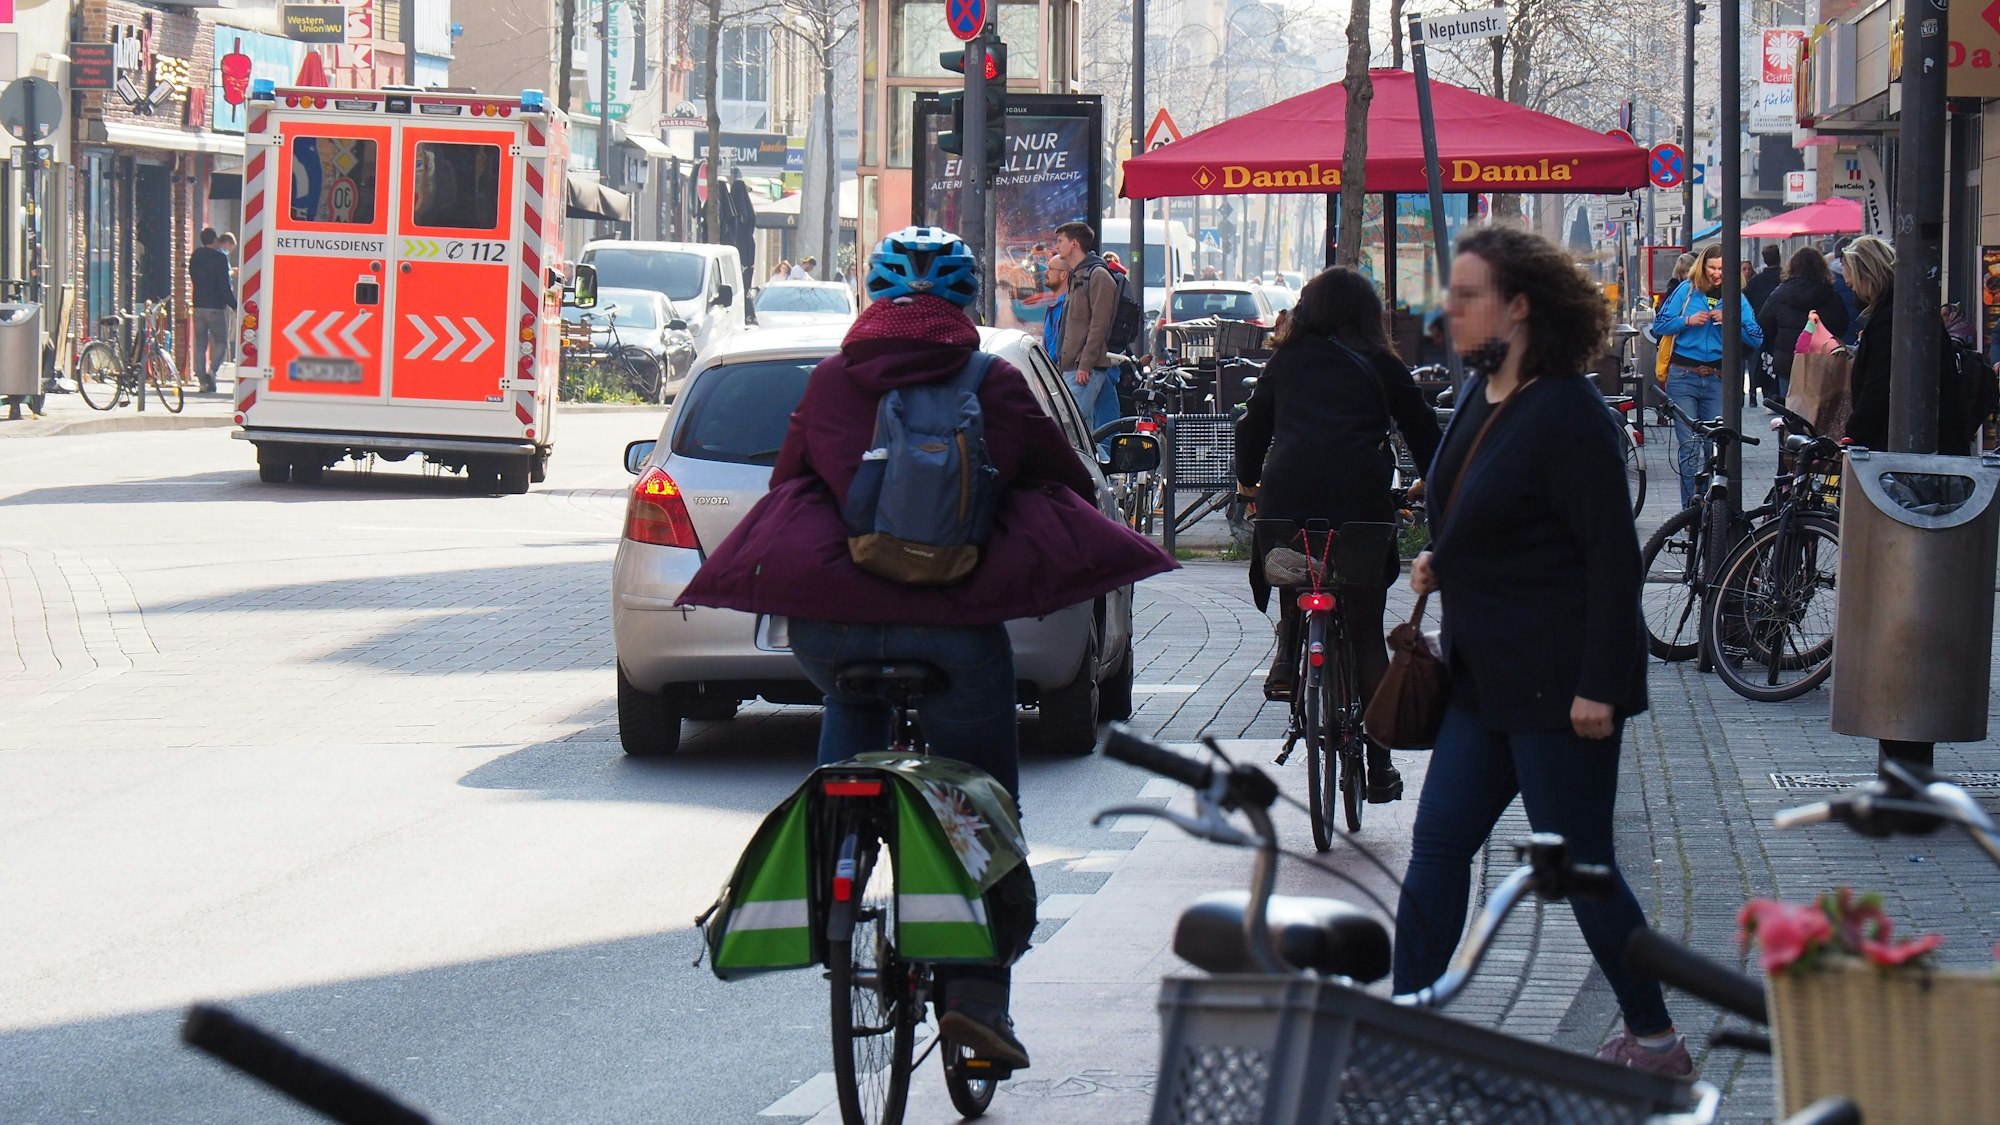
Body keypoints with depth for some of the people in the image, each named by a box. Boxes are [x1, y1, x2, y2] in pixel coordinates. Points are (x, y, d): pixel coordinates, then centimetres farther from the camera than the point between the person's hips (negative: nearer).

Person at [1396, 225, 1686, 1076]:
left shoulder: (1566, 412, -18)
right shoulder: (1483, 396, 10)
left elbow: (1613, 556, -19)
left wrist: (1598, 686, -22)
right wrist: (1441, 565, 7)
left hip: (1556, 682, -9)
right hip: (1488, 677, 9)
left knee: (1579, 867, -1)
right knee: (1437, 845, 8)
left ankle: (1654, 1040, 13)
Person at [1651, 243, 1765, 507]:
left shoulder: (1736, 297, 9)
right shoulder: (1687, 291, 5)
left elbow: (1756, 339, 5)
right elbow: (1659, 326, 5)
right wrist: (1688, 320, -10)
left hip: (1718, 379, 2)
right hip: (1683, 377, -2)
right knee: (1690, 447, -7)